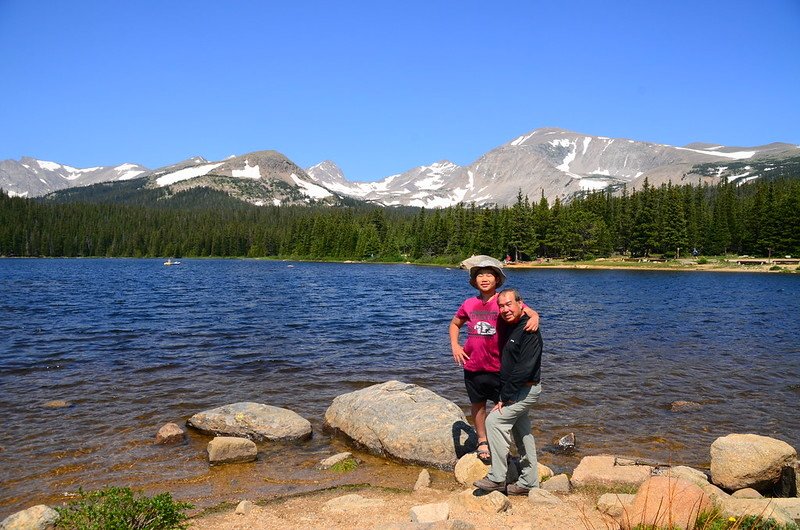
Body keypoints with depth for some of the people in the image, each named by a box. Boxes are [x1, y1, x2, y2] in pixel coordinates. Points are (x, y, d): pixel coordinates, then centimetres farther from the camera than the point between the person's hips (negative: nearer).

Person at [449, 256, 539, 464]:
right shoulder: (469, 304, 1)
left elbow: (529, 312, -18)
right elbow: (455, 324, 17)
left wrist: (534, 317, -41)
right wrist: (455, 346, 4)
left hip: (498, 365, -3)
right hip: (473, 365, 3)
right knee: (477, 404, 16)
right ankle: (482, 441, 35)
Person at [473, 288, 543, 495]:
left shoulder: (529, 331, -19)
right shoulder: (509, 328, 10)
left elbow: (524, 368, -25)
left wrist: (505, 397, -22)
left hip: (526, 389, -9)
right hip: (519, 390, 9)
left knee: (494, 421, -15)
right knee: (521, 433, 13)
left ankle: (497, 478, -8)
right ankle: (529, 482, 24)